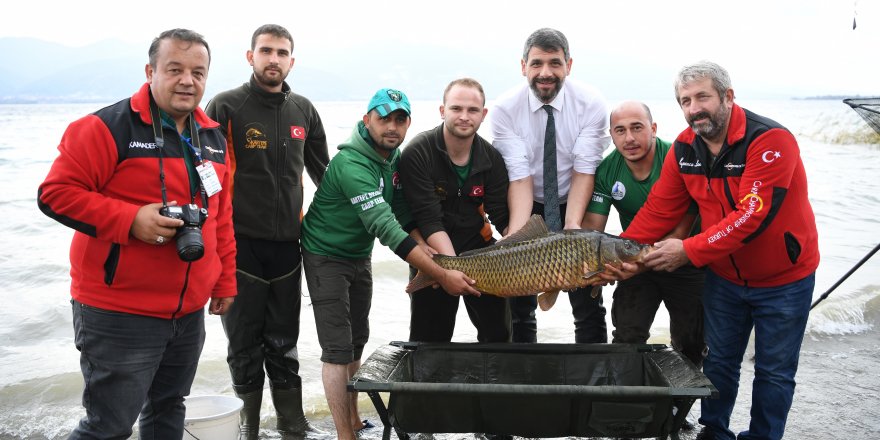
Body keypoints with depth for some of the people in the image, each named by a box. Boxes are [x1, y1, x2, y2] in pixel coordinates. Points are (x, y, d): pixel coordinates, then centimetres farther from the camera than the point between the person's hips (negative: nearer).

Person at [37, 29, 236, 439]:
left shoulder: (213, 138, 10)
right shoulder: (110, 127, -13)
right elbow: (56, 193, -14)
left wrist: (225, 281, 15)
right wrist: (131, 219, -24)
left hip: (189, 310, 7)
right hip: (119, 314, -7)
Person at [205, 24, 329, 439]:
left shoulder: (303, 110, 8)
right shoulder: (226, 106, -5)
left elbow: (323, 173, 19)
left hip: (287, 245, 3)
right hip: (240, 245, -3)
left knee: (283, 343, 12)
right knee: (245, 343, 6)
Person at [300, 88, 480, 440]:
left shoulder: (396, 158, -3)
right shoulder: (352, 164, -29)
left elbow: (405, 217, 1)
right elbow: (387, 229, -36)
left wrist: (430, 261, -15)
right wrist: (442, 276, -36)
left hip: (360, 256, 8)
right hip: (326, 257, -8)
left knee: (357, 341, 15)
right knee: (338, 349, -7)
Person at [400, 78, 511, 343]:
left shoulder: (491, 158, -5)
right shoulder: (417, 154, -18)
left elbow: (504, 217, -6)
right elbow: (428, 220, -23)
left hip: (479, 249, 4)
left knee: (498, 334, 10)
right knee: (430, 340, 3)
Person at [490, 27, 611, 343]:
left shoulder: (591, 104, -15)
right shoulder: (505, 110, -16)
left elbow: (584, 170, -18)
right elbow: (520, 177, -21)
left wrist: (572, 225, -32)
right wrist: (516, 234, -34)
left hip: (574, 205, 0)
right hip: (528, 208, 0)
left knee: (589, 304, -1)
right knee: (520, 305, 3)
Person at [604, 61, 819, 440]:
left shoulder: (770, 139, -26)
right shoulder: (684, 148, -7)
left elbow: (752, 215, -33)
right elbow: (658, 209, -6)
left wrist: (689, 251, -33)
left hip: (783, 279, -5)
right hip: (724, 276, 5)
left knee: (774, 370, 9)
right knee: (719, 360, 16)